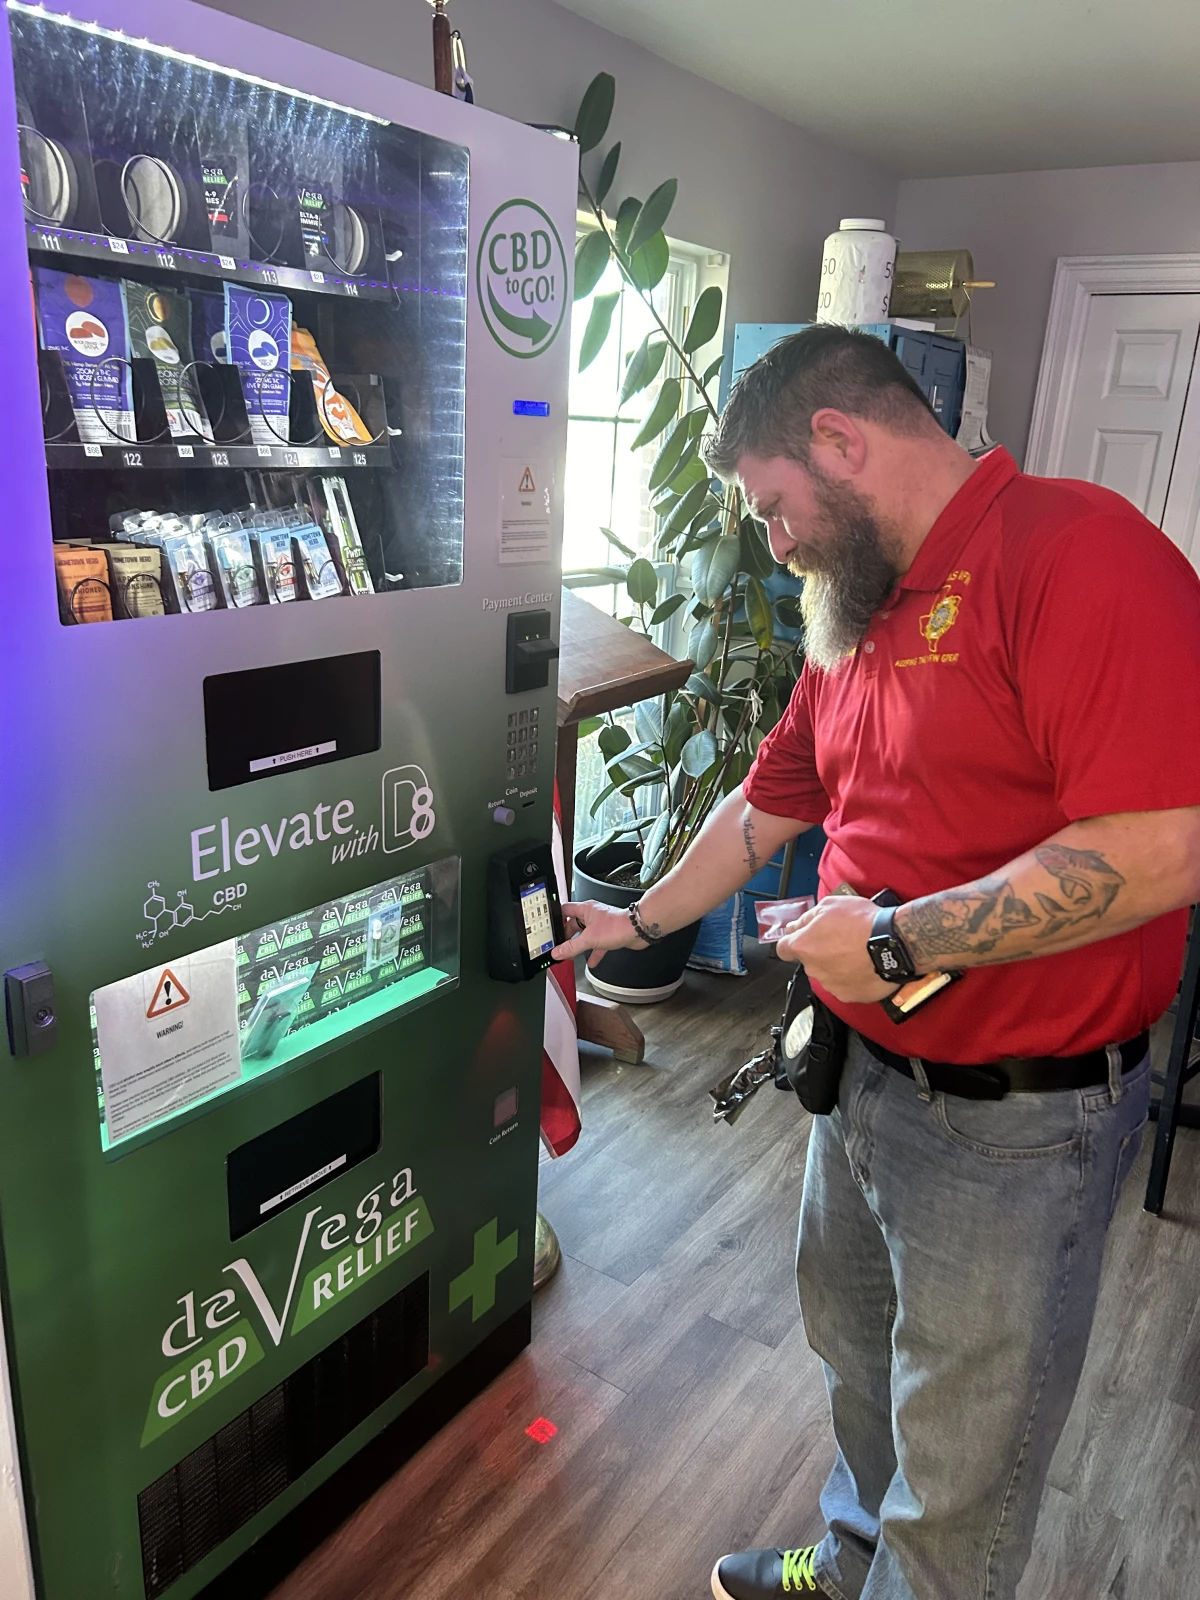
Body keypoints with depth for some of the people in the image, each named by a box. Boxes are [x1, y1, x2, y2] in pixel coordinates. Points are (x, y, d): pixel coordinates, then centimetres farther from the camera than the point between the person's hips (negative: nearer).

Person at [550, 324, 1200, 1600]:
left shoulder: (1078, 551, -21)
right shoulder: (854, 610, 8)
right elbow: (771, 802, 17)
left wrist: (891, 942, -25)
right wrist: (640, 924, 19)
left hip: (1014, 1119, -8)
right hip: (864, 1068, 9)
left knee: (962, 1462, 13)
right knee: (856, 1356, 29)